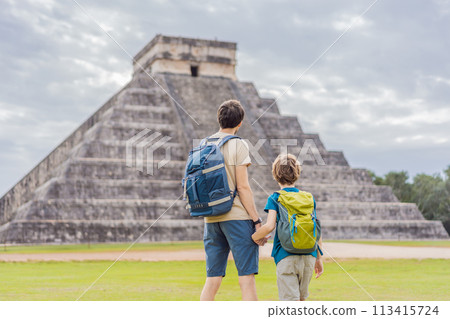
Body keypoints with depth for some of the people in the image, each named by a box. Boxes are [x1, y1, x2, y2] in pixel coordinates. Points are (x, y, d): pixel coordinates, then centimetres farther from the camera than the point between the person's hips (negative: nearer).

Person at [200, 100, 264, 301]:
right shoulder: (238, 145, -5)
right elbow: (243, 188, -11)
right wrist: (256, 220, -7)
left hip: (211, 219, 6)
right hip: (237, 216, -6)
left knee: (212, 281, 8)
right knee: (247, 279, -3)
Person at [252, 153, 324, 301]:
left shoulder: (274, 198, -1)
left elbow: (269, 226, -15)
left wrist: (254, 237, 3)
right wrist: (319, 258, 18)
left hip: (286, 256, -4)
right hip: (308, 256, 4)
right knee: (301, 298, 21)